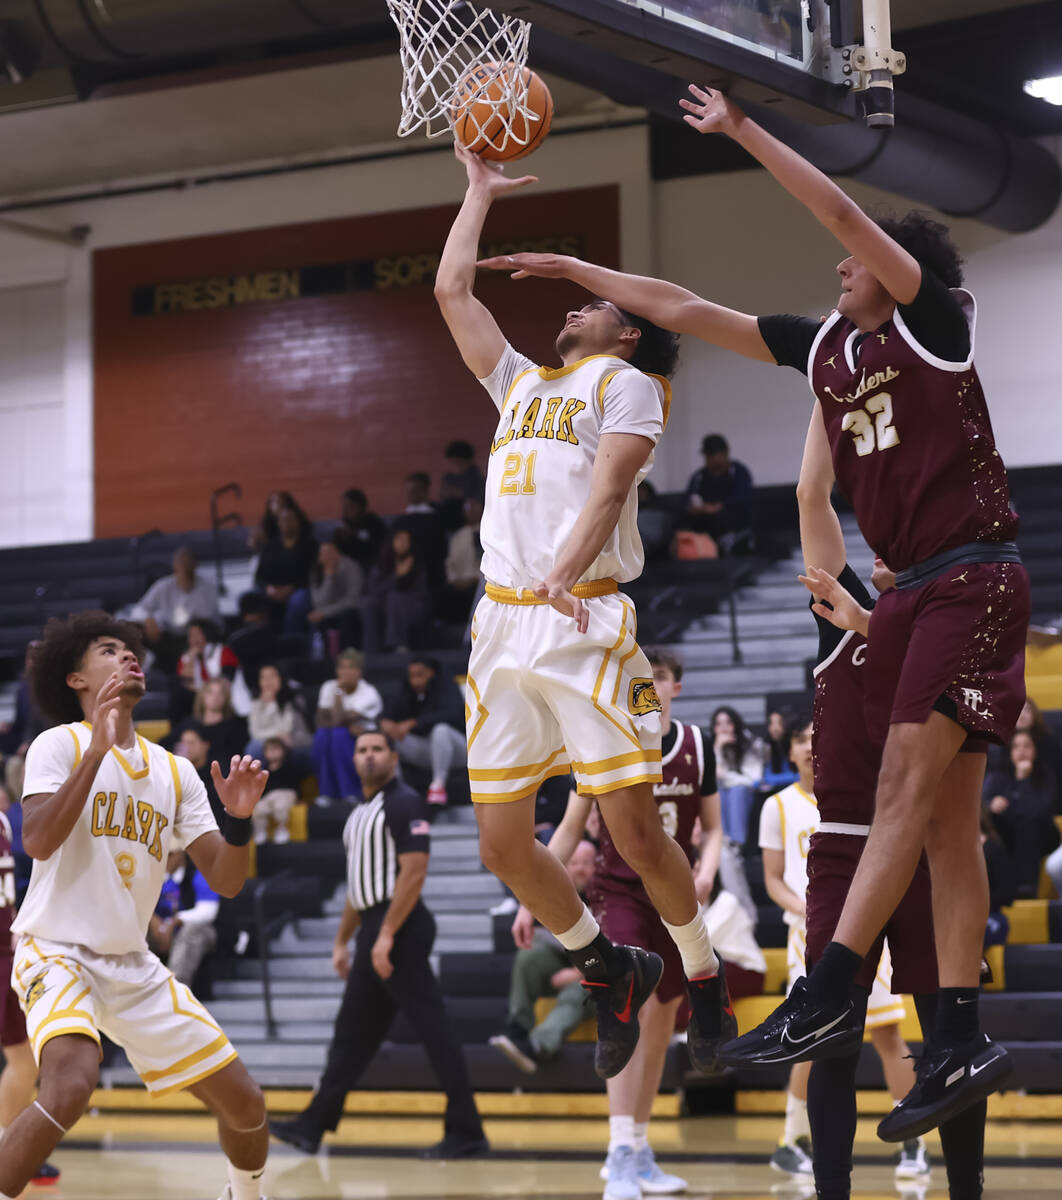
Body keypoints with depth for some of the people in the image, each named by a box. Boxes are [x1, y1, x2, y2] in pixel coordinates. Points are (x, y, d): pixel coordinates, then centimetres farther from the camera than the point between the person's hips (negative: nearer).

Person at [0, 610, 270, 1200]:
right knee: (71, 1085, -35)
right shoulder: (61, 744, -6)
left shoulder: (174, 772, 9)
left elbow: (225, 881, 6)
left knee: (245, 1104, 5)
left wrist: (238, 818, -14)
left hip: (134, 966, 6)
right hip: (58, 952, -6)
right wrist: (98, 749, -28)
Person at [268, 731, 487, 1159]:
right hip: (373, 933, 10)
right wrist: (342, 941, 23)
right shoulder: (360, 813, 20)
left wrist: (386, 935, -22)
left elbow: (414, 872, -18)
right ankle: (312, 1126, 17)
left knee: (432, 1028, -9)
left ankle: (466, 1134, -7)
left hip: (399, 930, -10)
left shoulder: (404, 803, -9)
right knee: (352, 1032, 12)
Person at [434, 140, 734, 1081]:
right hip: (502, 622, 7)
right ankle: (609, 971, 20)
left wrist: (568, 566, -27)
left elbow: (609, 482, -11)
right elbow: (453, 291, 31)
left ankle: (704, 972, 13)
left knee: (634, 831, -9)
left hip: (586, 622, -6)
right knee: (502, 842, 1)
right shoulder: (522, 385, 26)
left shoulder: (627, 383, 7)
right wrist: (480, 191, 37)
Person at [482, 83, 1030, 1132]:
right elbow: (687, 311, 19)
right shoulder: (822, 345, 15)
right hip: (911, 590, 8)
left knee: (908, 782, -16)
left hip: (975, 578, -8)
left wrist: (743, 132, -13)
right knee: (944, 817, 3)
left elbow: (843, 213, -14)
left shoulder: (932, 321, -3)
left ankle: (827, 992, -24)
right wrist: (574, 269, 21)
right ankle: (962, 1045, 1)